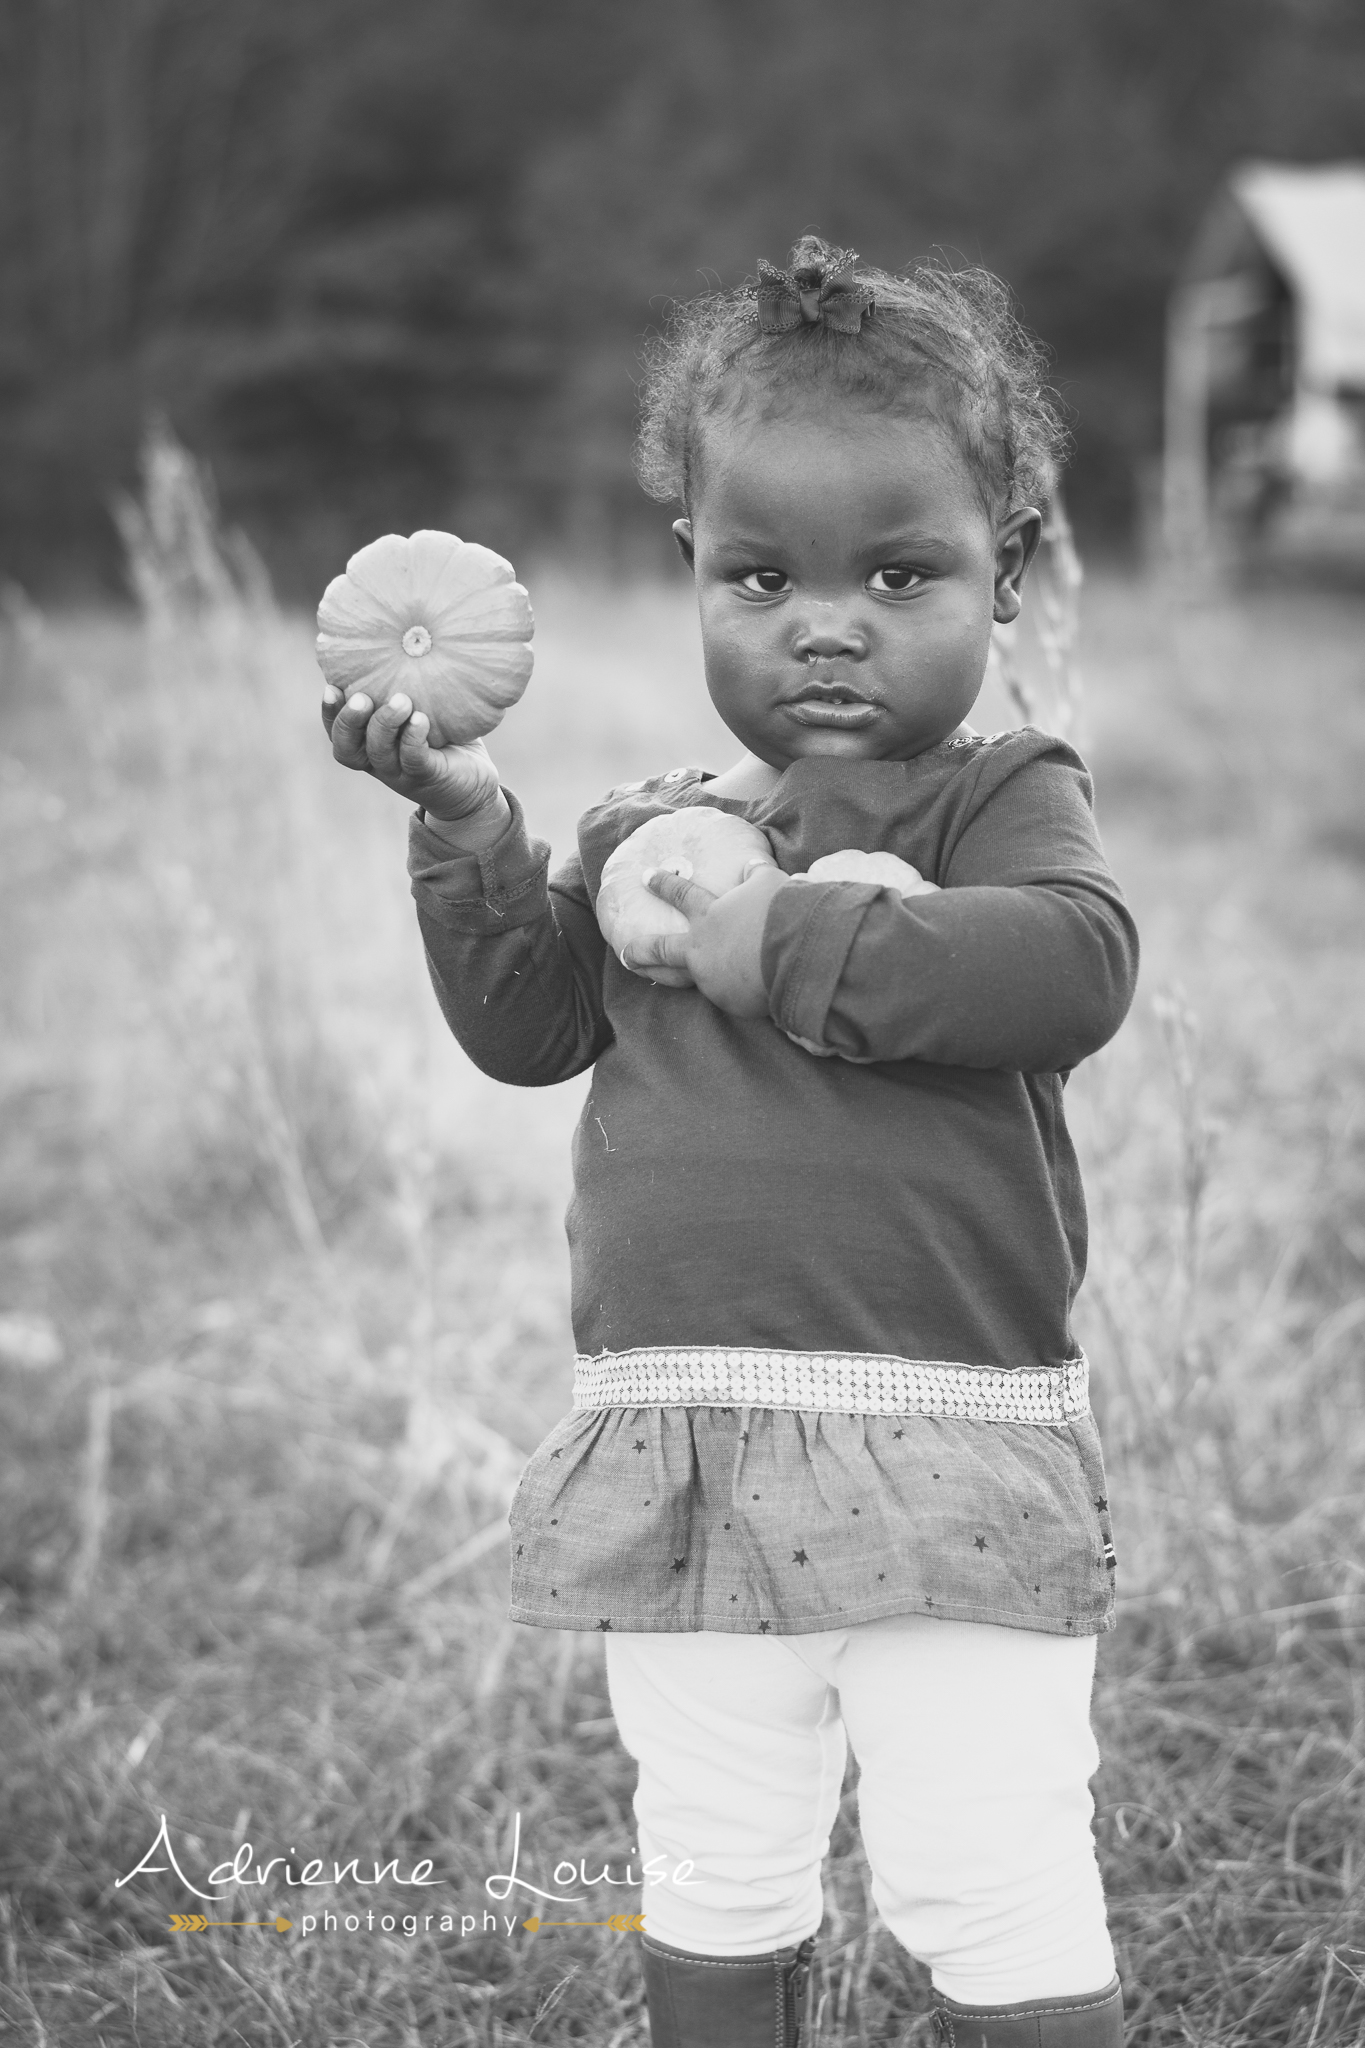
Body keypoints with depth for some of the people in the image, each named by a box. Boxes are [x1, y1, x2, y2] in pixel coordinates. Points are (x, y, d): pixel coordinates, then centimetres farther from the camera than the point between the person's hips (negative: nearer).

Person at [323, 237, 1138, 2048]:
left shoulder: (1006, 796, -2)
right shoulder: (667, 819, 13)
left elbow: (1074, 961, -23)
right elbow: (525, 1029, 8)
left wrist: (789, 942, -23)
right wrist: (470, 827, -5)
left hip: (948, 1447, -5)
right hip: (677, 1447, 5)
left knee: (992, 1880, -3)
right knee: (714, 1878, 16)